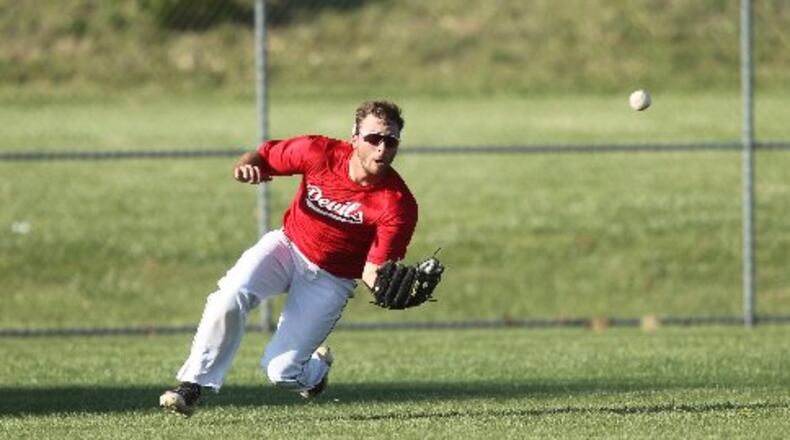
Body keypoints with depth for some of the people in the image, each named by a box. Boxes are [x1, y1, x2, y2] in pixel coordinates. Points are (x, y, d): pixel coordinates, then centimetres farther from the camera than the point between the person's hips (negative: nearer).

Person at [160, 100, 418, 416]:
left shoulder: (398, 204, -24)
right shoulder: (320, 153, -19)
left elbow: (373, 273, -22)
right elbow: (266, 155, -2)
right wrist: (247, 165, -25)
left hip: (331, 280, -2)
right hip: (287, 247, 2)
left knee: (281, 371, -10)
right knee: (231, 296, -27)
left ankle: (317, 368, 28)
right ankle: (191, 387, -16)